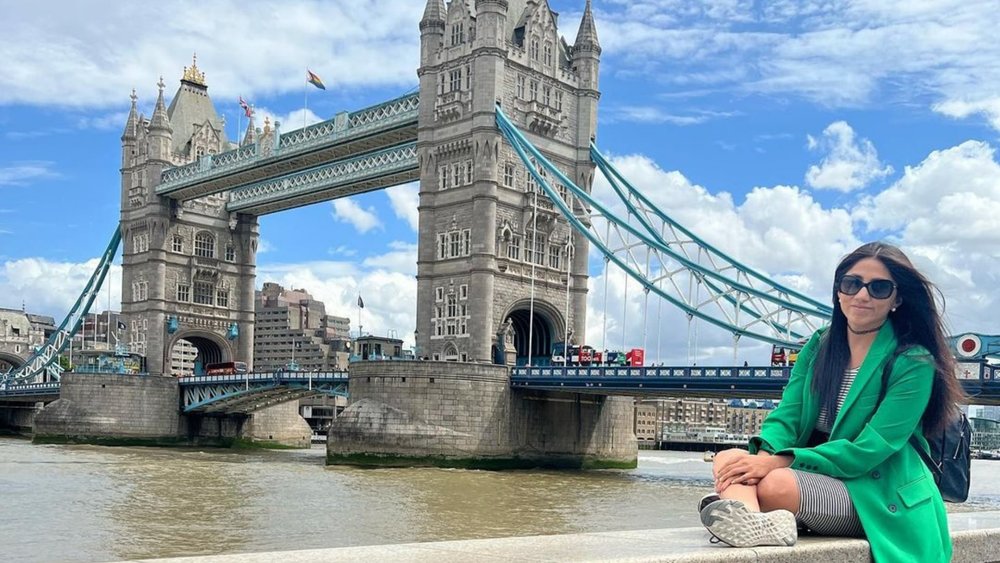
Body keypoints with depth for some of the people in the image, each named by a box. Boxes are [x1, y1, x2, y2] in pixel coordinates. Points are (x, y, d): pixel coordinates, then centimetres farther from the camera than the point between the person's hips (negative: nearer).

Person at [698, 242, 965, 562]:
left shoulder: (913, 364, -10)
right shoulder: (819, 345, 8)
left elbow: (868, 450, -18)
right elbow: (787, 415, 0)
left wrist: (780, 462, -26)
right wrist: (766, 454, -25)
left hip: (876, 497, -5)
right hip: (816, 478, 6)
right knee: (728, 461, -25)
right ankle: (754, 521, -52)